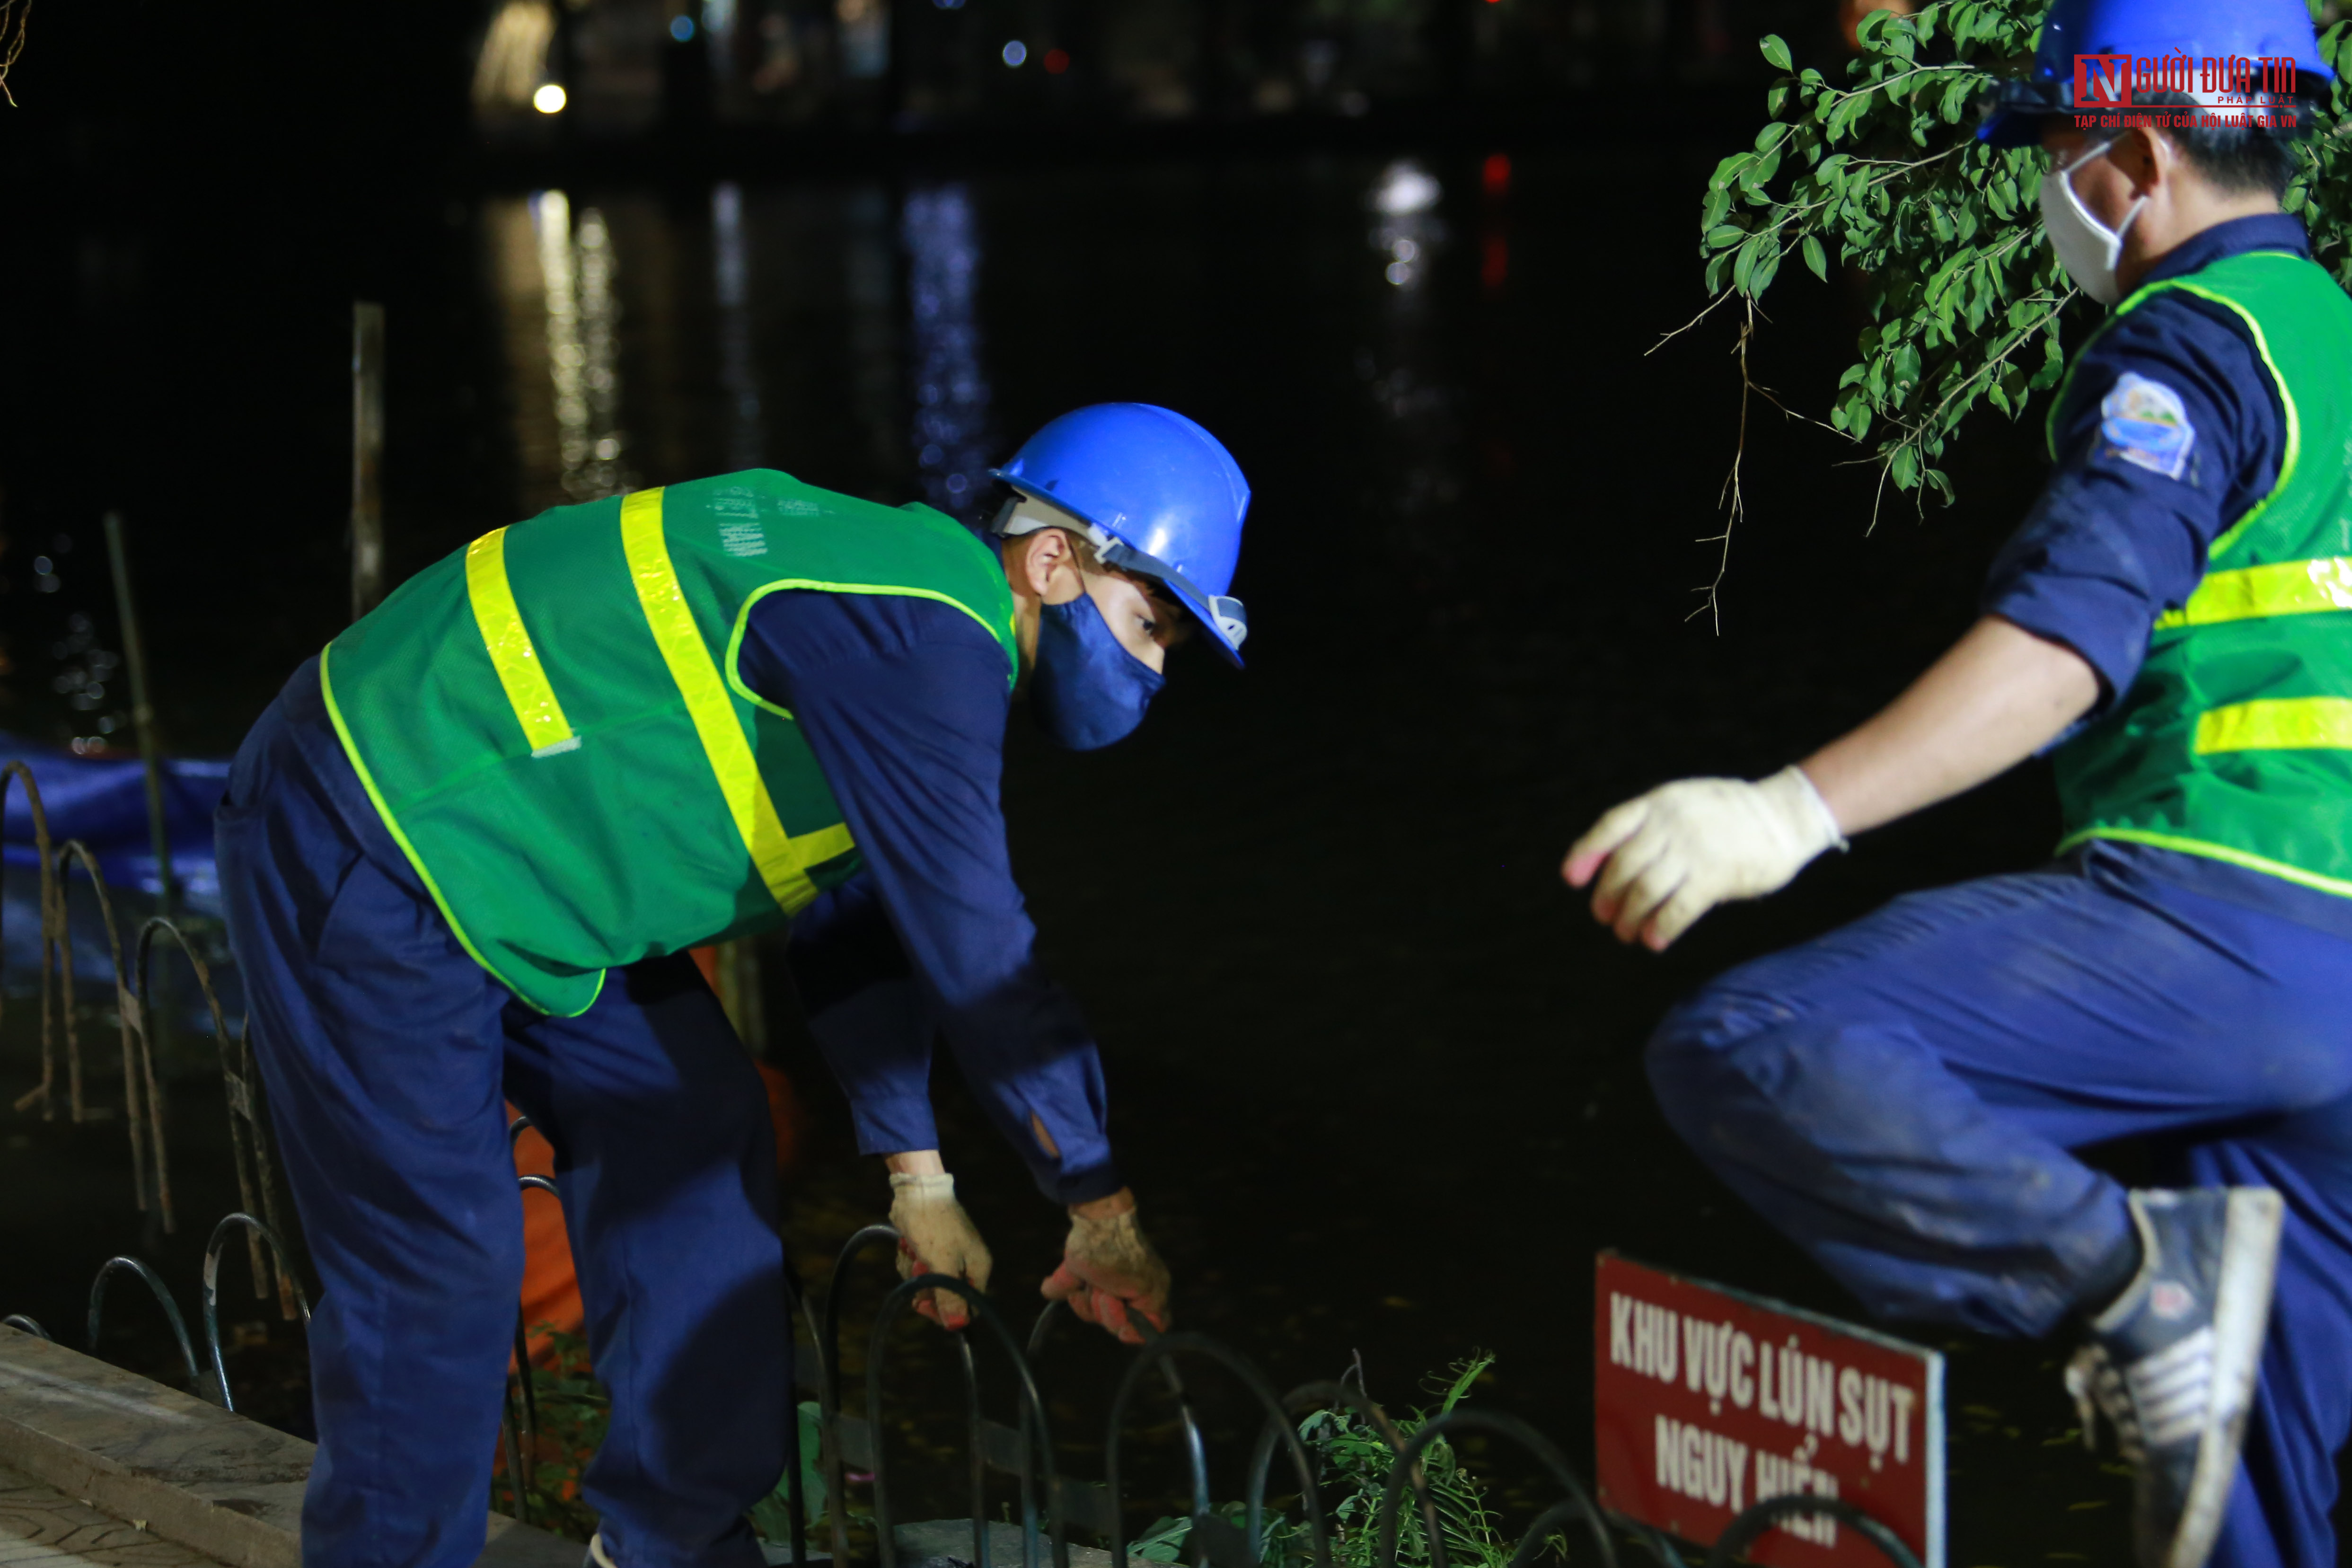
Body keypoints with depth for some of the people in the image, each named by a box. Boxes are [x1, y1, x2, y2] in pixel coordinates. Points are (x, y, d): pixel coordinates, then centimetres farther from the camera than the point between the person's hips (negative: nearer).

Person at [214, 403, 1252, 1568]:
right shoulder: (921, 635, -24)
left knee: (691, 1149, 11)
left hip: (522, 865, 10)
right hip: (374, 850, -10)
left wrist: (914, 1172, 19)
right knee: (439, 1266, -8)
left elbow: (860, 918, 17)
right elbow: (973, 946, -26)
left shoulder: (913, 637, 9)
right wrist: (1101, 1206, -17)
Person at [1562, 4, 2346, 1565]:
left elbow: (2063, 640, -22)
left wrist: (1795, 811, -32)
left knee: (1749, 1057, -23)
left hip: (2214, 908, -10)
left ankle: (2141, 1271, -22)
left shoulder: (2190, 344, -5)